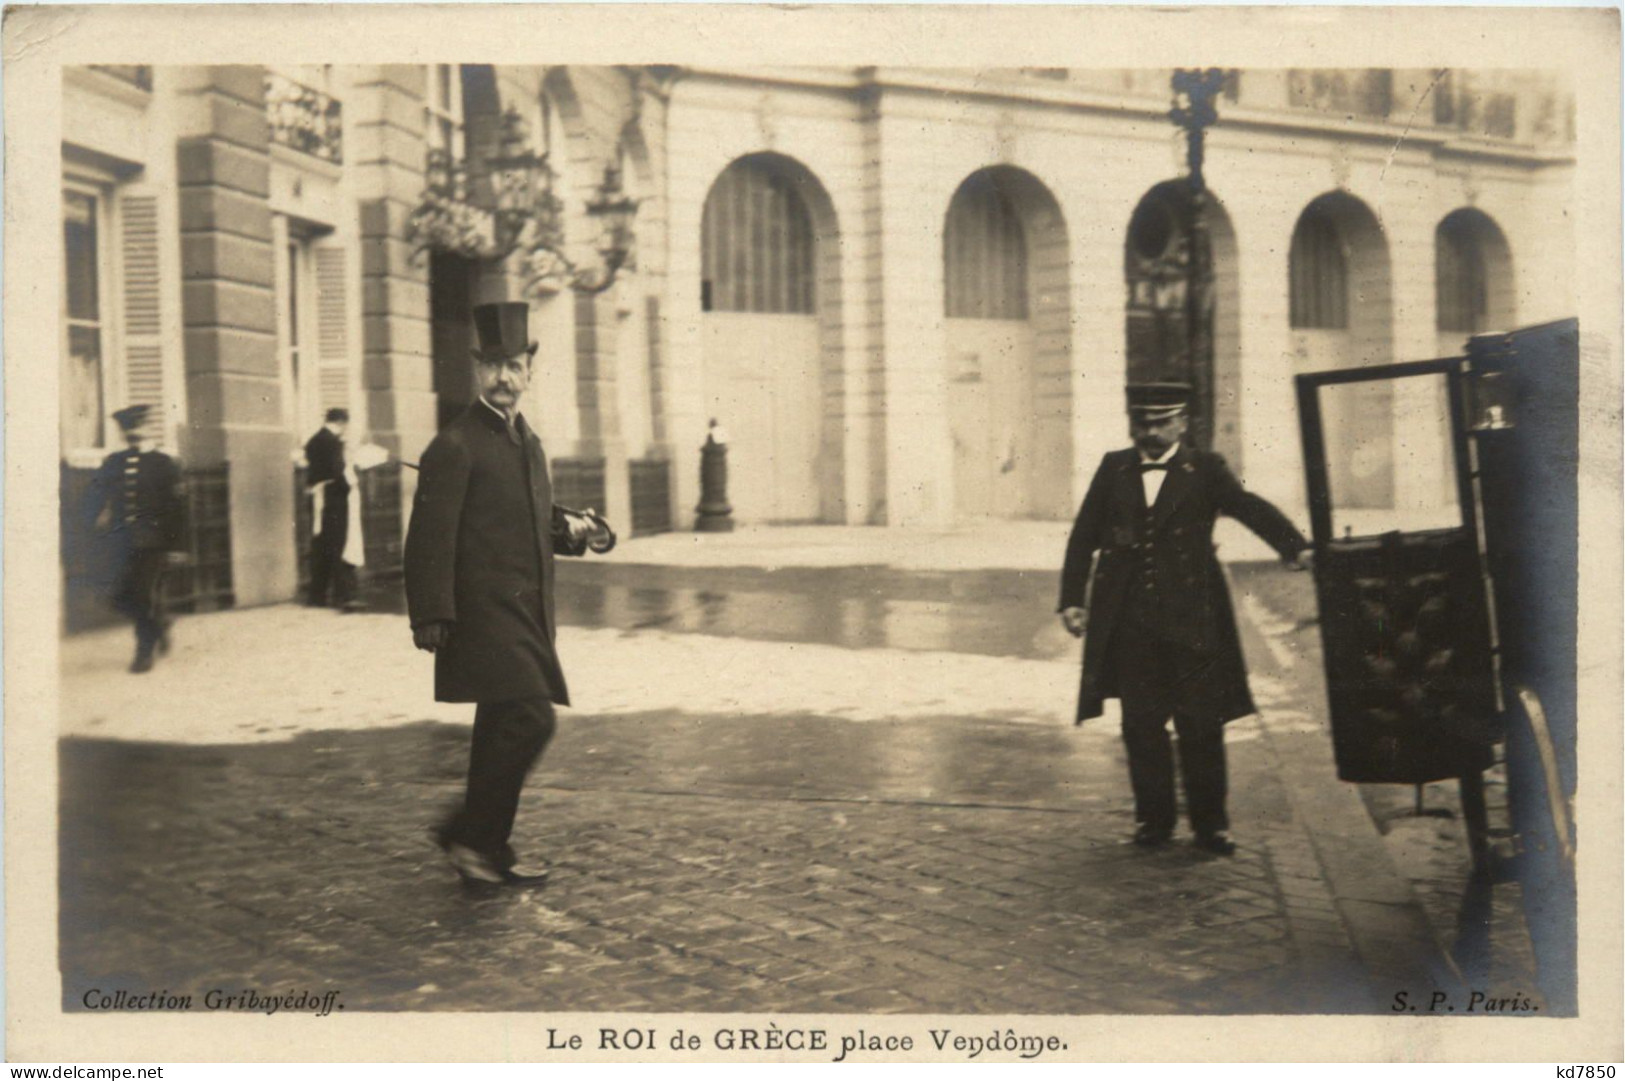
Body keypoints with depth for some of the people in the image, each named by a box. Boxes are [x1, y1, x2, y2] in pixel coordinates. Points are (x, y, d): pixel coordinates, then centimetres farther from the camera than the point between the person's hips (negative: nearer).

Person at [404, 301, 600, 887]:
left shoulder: (528, 441, 17)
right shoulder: (455, 446, -9)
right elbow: (431, 537, -15)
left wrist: (567, 528, 8)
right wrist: (431, 617, -20)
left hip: (526, 614, 8)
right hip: (484, 613, -8)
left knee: (502, 729, 12)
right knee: (529, 718, -16)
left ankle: (484, 849, 22)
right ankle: (469, 834, -2)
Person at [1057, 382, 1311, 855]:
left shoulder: (1205, 469, 4)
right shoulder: (1113, 468, 11)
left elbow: (1250, 508, -11)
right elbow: (1083, 537, 12)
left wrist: (1294, 546, -28)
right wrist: (1072, 599, 5)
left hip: (1190, 620, -2)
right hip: (1128, 620, 2)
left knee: (1200, 725, 1)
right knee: (1142, 725, 6)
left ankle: (1209, 823, 15)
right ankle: (1154, 819, 20)